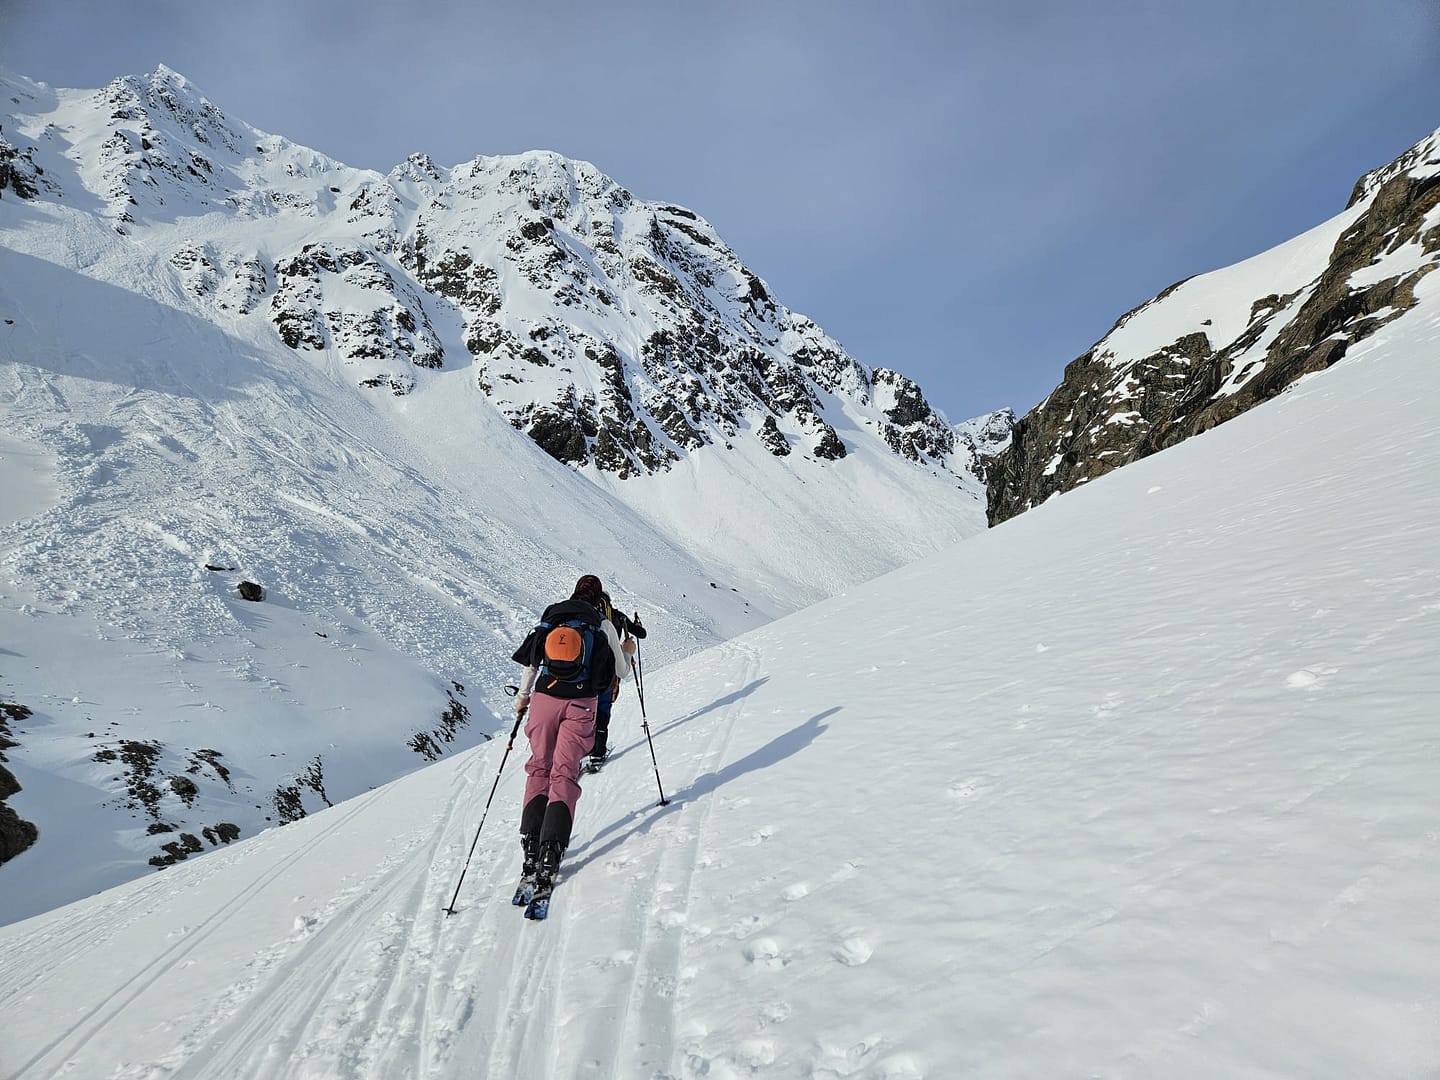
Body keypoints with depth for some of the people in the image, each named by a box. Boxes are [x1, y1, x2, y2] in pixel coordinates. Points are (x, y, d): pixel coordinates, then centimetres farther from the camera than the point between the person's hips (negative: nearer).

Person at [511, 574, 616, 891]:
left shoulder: (550, 618, 12)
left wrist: (522, 696, 24)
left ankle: (531, 842, 4)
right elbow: (618, 673, 8)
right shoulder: (603, 625, 6)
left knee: (539, 768, 15)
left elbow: (529, 660, 12)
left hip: (544, 698, 2)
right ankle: (551, 847, -14)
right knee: (564, 773, 0)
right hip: (580, 703, -2)